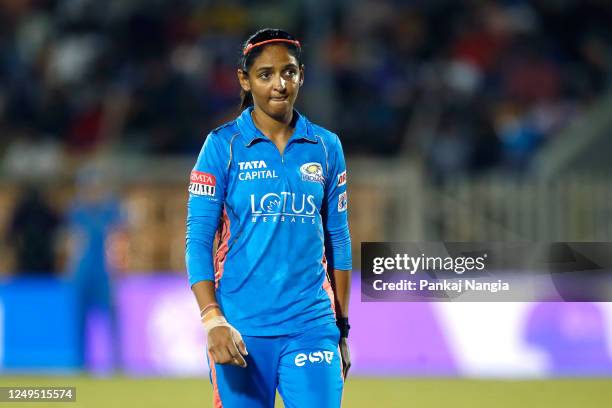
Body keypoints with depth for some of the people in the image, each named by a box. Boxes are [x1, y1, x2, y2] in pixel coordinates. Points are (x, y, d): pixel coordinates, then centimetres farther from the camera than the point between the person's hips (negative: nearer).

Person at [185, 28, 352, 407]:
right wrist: (213, 320, -15)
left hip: (311, 327, 2)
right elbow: (198, 239, -3)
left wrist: (342, 329, 12)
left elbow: (338, 240, 14)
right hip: (242, 330, -2)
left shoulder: (326, 147, 8)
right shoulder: (223, 145, -1)